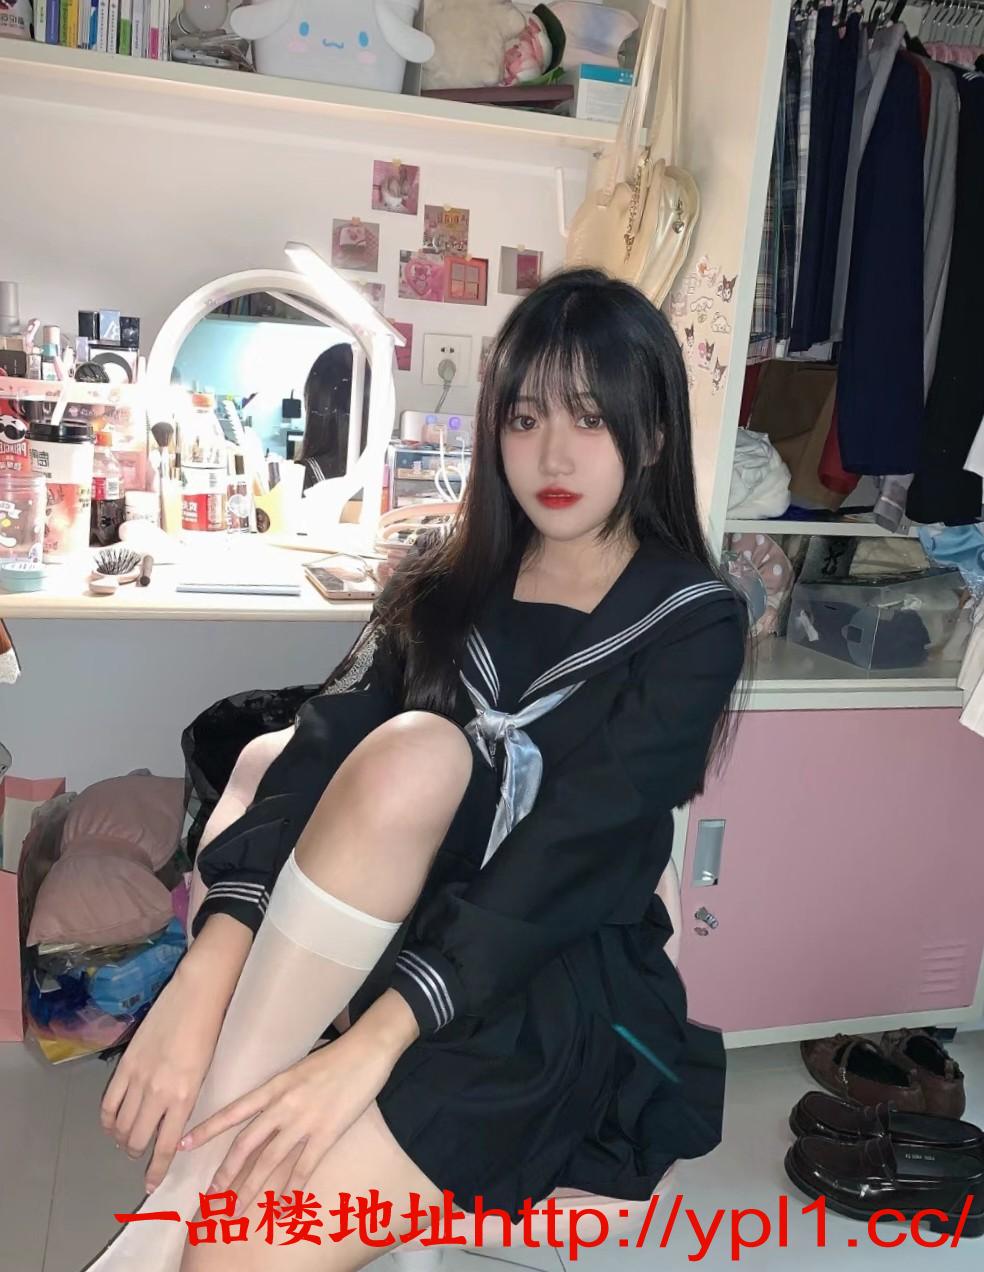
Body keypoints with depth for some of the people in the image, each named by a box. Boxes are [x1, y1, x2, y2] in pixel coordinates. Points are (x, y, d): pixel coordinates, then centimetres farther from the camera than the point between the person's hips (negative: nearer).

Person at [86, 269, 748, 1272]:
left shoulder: (694, 622, -8)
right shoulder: (447, 583, 4)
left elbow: (567, 858, -20)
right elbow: (320, 753, -11)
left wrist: (366, 1051, -29)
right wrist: (203, 980, -25)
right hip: (399, 927, 4)